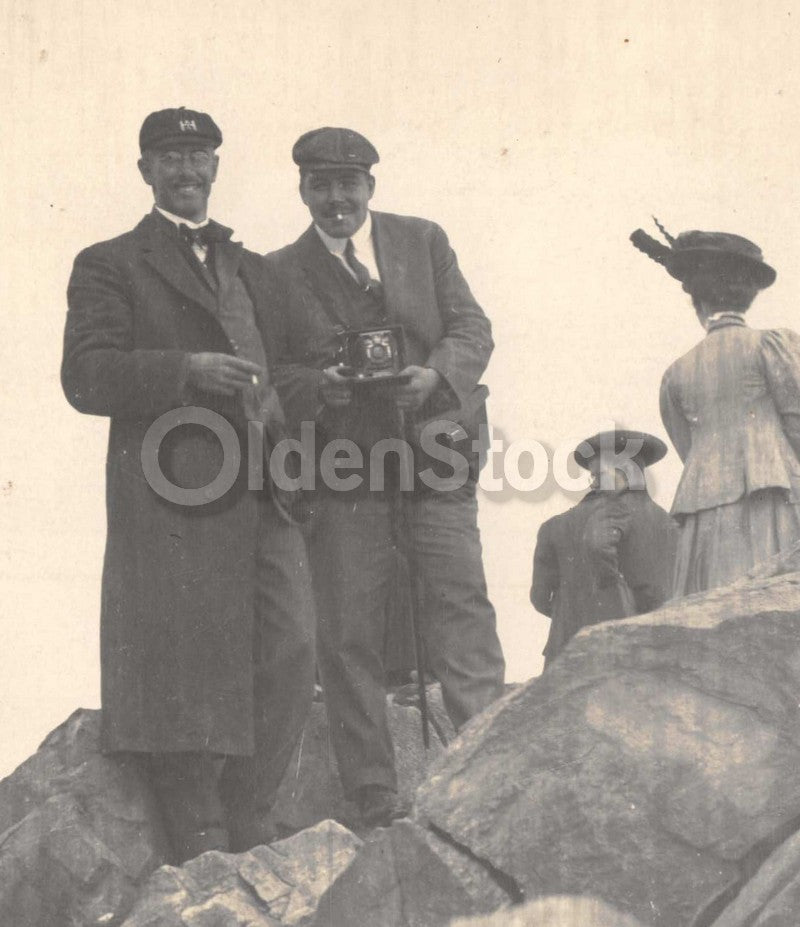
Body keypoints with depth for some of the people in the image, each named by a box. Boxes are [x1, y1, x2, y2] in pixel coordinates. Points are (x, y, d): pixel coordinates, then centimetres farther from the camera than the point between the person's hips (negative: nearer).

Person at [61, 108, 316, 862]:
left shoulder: (253, 268, 26)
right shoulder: (110, 264, 9)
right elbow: (85, 376, -4)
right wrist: (186, 371, -18)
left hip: (262, 494, 5)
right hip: (176, 496, -5)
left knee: (285, 671, -1)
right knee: (187, 678, -6)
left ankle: (245, 839, 10)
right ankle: (201, 857, 2)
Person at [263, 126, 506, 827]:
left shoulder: (425, 240, 12)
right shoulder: (281, 272, 10)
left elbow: (473, 327, 8)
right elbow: (272, 372, 7)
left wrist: (437, 375, -12)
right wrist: (318, 387, -14)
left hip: (435, 451, 0)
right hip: (343, 471, 0)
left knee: (461, 604, -10)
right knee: (349, 633, 0)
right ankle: (374, 799, 7)